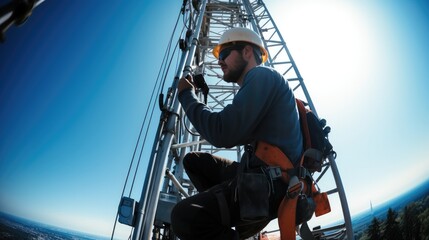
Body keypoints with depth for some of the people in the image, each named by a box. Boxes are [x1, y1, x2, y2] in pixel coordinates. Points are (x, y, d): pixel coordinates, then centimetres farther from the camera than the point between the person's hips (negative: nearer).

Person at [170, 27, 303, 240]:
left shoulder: (262, 75, -8)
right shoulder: (257, 83, 22)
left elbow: (222, 135, -19)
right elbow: (233, 135, 19)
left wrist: (187, 95, -4)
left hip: (274, 181, -10)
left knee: (184, 216, -25)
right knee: (194, 160, 15)